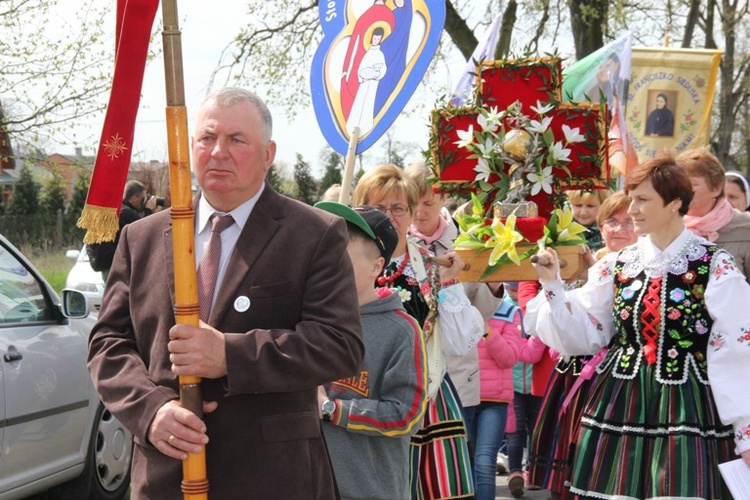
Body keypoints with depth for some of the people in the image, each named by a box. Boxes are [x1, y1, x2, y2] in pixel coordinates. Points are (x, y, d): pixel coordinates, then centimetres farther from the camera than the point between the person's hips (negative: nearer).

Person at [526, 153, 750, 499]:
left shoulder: (716, 268, -7)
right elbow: (582, 334, 8)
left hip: (687, 412, -4)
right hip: (619, 407, 4)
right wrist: (553, 286, -4)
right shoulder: (617, 265, 6)